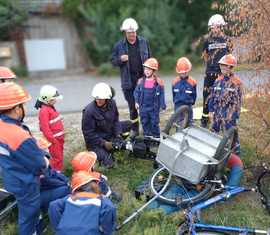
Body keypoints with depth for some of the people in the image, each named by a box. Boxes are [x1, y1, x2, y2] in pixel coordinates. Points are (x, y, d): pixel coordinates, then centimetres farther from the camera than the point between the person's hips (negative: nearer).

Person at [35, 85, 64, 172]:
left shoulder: (51, 107, 9)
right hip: (53, 139, -9)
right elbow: (45, 128, -24)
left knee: (59, 156, 19)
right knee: (57, 158, 1)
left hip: (59, 138, 9)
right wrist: (53, 140, -20)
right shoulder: (44, 111, -20)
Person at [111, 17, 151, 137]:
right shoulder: (119, 45, 2)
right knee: (132, 105, 7)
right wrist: (120, 59, -16)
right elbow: (113, 61, 6)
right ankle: (134, 129, 21)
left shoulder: (144, 42, 6)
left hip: (143, 78, 1)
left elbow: (149, 59, 9)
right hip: (128, 80, 0)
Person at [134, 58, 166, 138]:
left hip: (154, 108, -3)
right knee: (145, 123, 12)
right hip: (143, 107, 3)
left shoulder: (158, 82, -6)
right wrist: (136, 101, -5)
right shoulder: (141, 81, 1)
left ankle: (156, 137, 21)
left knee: (154, 123, 6)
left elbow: (161, 95, -1)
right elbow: (137, 92, 6)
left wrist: (162, 106, -2)